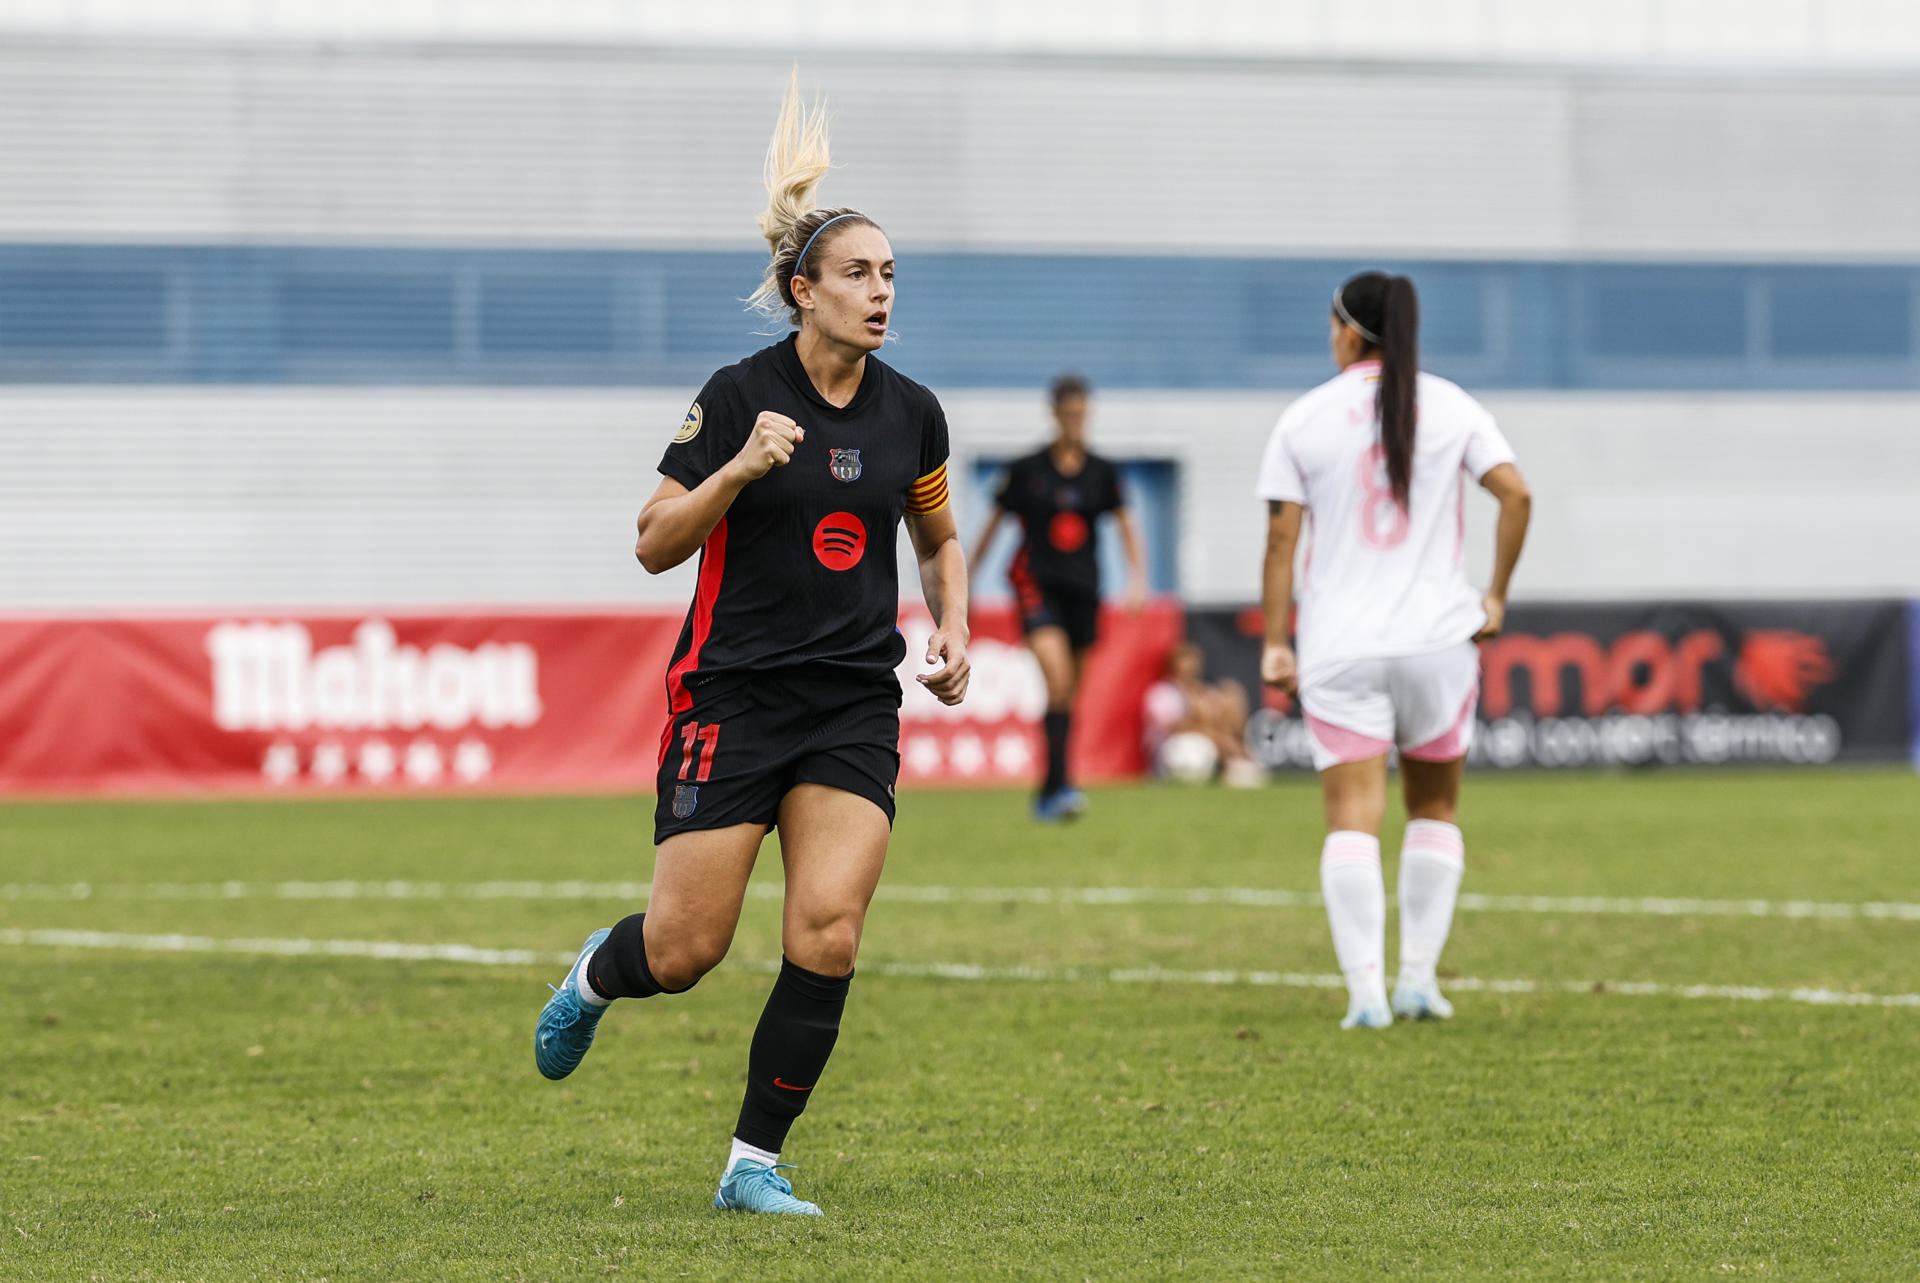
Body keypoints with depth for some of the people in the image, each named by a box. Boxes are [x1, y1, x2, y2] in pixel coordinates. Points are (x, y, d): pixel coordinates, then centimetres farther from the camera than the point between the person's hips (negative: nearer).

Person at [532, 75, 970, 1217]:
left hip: (855, 705, 3)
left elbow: (940, 535, 22)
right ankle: (594, 978, 36)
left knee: (829, 935, -12)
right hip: (733, 694, -3)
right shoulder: (741, 396, -8)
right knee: (684, 952, -2)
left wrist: (954, 632, 6)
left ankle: (755, 1163, 1)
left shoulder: (913, 413, 5)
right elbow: (656, 545, -9)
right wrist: (739, 470, -24)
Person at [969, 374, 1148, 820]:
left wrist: (1137, 578, -3)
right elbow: (995, 520, 7)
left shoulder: (1101, 472, 5)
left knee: (1068, 695, 8)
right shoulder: (1027, 469, -1)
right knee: (1058, 679, -23)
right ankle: (1060, 782, -26)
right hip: (1037, 583, -4)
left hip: (1082, 589, 4)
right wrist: (966, 581, 10)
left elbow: (1126, 525, 11)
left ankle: (1048, 795, 21)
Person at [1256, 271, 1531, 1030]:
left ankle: (1365, 991, -15)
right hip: (1437, 638, 1)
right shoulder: (1451, 408, 4)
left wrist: (1275, 642, 2)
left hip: (1340, 646, -1)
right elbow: (1515, 493, -6)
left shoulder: (1304, 419, 2)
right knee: (1434, 808, 16)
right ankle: (1418, 978, 11)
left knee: (1352, 818, -4)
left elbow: (1281, 539, -1)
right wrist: (1496, 597, 3)